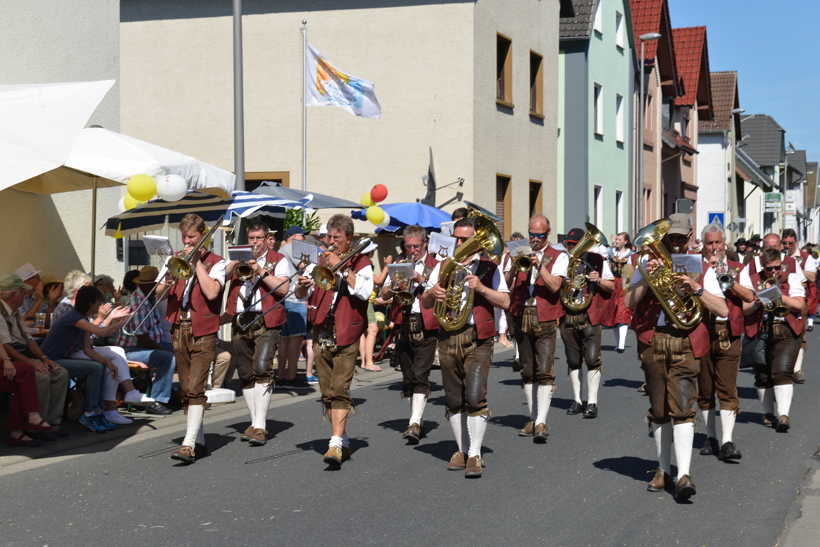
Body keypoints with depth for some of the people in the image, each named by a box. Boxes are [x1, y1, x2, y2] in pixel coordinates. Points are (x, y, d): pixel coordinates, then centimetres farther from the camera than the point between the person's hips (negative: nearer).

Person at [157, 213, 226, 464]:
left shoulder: (215, 262, 0)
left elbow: (211, 292, -18)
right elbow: (158, 293, 8)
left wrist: (197, 262, -12)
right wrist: (167, 282, -14)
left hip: (202, 332, -6)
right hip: (179, 329, 6)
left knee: (195, 388, -14)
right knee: (186, 389, 9)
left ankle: (189, 444, -19)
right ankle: (199, 440, 18)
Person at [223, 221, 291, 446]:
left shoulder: (278, 260, 8)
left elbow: (283, 288, -7)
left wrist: (261, 272, -12)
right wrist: (237, 261, -10)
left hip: (266, 321, -4)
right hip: (240, 321, 5)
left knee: (262, 368, -19)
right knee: (245, 374, 7)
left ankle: (260, 426, -19)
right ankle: (255, 421, 17)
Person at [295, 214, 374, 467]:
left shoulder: (361, 262, 3)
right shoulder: (320, 261, 14)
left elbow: (364, 291, -15)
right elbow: (300, 295, 8)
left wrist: (341, 267, -16)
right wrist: (303, 285, -15)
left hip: (346, 334, -5)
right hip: (321, 333, 5)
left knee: (340, 389, -14)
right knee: (327, 392, 7)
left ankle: (336, 444, -20)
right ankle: (343, 441, 17)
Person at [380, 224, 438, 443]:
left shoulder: (436, 266, 5)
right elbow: (384, 294, 10)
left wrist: (421, 280, -19)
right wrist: (394, 284, -11)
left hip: (425, 326, -5)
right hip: (403, 325, 5)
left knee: (420, 374, -14)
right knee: (408, 376, 9)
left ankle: (415, 423, -20)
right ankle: (418, 421, 20)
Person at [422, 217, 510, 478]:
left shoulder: (489, 267, 5)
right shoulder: (442, 267, 16)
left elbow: (505, 302, -2)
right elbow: (425, 304, 14)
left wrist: (481, 288, -15)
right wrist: (432, 293, -8)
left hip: (477, 338, -4)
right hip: (447, 338, 4)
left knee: (475, 396, -13)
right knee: (454, 400, 8)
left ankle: (475, 455, -8)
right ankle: (462, 450, 20)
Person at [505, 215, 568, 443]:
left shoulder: (558, 257, 5)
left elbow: (555, 286, -11)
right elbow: (505, 283, 2)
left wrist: (540, 266, -21)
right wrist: (515, 266, -15)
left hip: (545, 319, -4)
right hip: (521, 316, 4)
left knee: (544, 372, -12)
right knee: (527, 372, 9)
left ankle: (541, 423, -15)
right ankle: (533, 419, 18)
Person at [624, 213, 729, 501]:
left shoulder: (701, 268, 9)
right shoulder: (649, 262, 12)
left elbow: (722, 310, -1)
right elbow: (629, 303, 1)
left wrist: (697, 289, -14)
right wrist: (647, 277, -12)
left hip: (685, 342, -2)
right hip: (652, 340, 2)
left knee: (681, 407, -13)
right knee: (658, 409, 9)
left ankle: (684, 475, -18)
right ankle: (664, 470, 21)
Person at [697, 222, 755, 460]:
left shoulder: (737, 268, 13)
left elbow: (750, 296, 0)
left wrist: (730, 280, -12)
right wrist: (707, 269, -14)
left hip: (728, 333, 0)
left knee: (727, 387, -8)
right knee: (704, 388, 6)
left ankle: (727, 441, -12)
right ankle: (711, 438, 17)